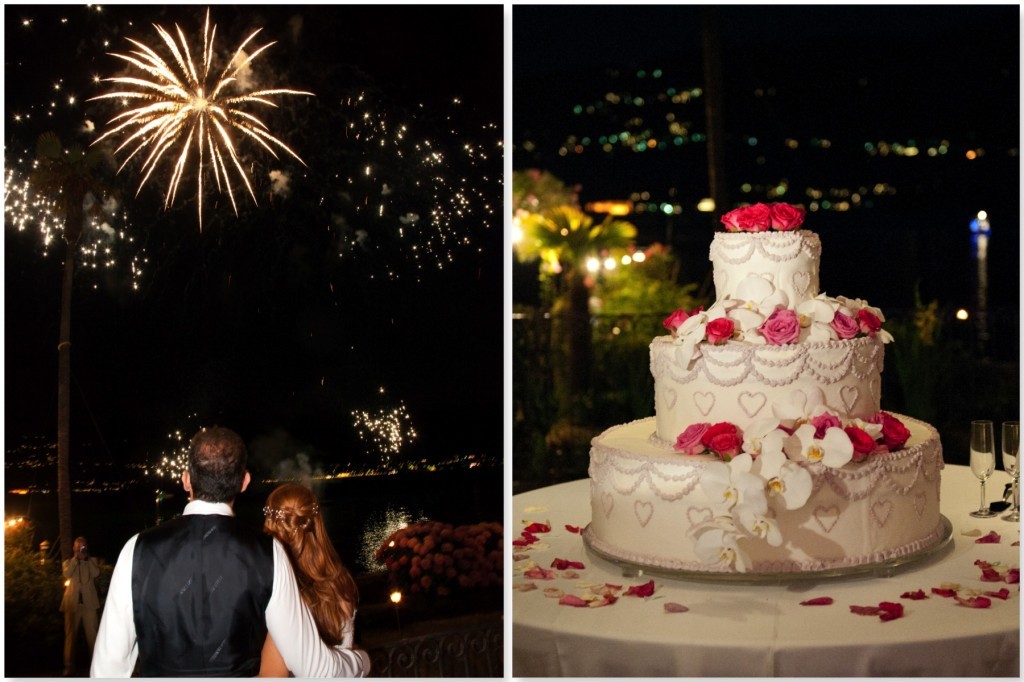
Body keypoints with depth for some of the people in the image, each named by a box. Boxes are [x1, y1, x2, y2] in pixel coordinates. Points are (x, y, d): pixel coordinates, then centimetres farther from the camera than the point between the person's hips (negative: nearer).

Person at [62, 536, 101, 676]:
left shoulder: (92, 561, 15)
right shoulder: (68, 563, 15)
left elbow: (96, 573, -5)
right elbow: (66, 574, -7)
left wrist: (86, 558, -3)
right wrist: (76, 558, -5)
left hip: (89, 603, 0)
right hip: (72, 604, 0)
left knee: (92, 635, -3)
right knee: (70, 635, -3)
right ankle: (68, 666, -3)